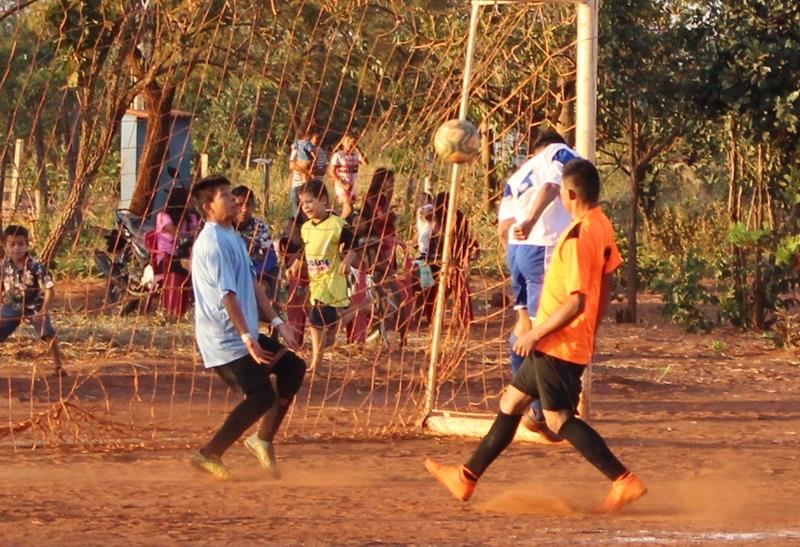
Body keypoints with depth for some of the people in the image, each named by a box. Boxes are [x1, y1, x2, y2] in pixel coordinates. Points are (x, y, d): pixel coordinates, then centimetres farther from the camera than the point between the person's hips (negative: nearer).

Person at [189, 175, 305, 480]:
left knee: (293, 368, 9)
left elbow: (252, 285, 18)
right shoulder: (213, 242, -16)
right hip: (225, 339, -10)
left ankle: (263, 440, 15)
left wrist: (277, 322, 10)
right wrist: (247, 337, -27)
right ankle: (209, 455, -5)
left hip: (245, 336, 10)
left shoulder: (234, 239, 16)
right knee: (262, 396, -12)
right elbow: (227, 294, -23)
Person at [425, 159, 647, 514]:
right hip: (577, 340, 10)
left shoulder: (578, 237, -22)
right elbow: (606, 286, 15)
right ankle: (467, 477, 24)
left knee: (559, 418, -6)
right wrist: (590, 330, 24)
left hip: (559, 342, -10)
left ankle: (624, 481, -9)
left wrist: (535, 334, -18)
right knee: (512, 401, 16)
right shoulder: (602, 226, 7)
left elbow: (576, 301, -26)